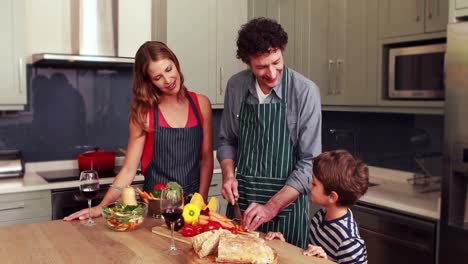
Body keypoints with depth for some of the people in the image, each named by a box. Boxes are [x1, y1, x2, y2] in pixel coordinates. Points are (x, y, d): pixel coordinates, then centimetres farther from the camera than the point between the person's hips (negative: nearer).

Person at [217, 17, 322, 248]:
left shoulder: (305, 92, -15)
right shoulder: (235, 86, -2)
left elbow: (309, 162, -15)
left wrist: (271, 207, -20)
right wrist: (228, 175, -7)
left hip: (286, 201, -3)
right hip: (241, 197, 4)